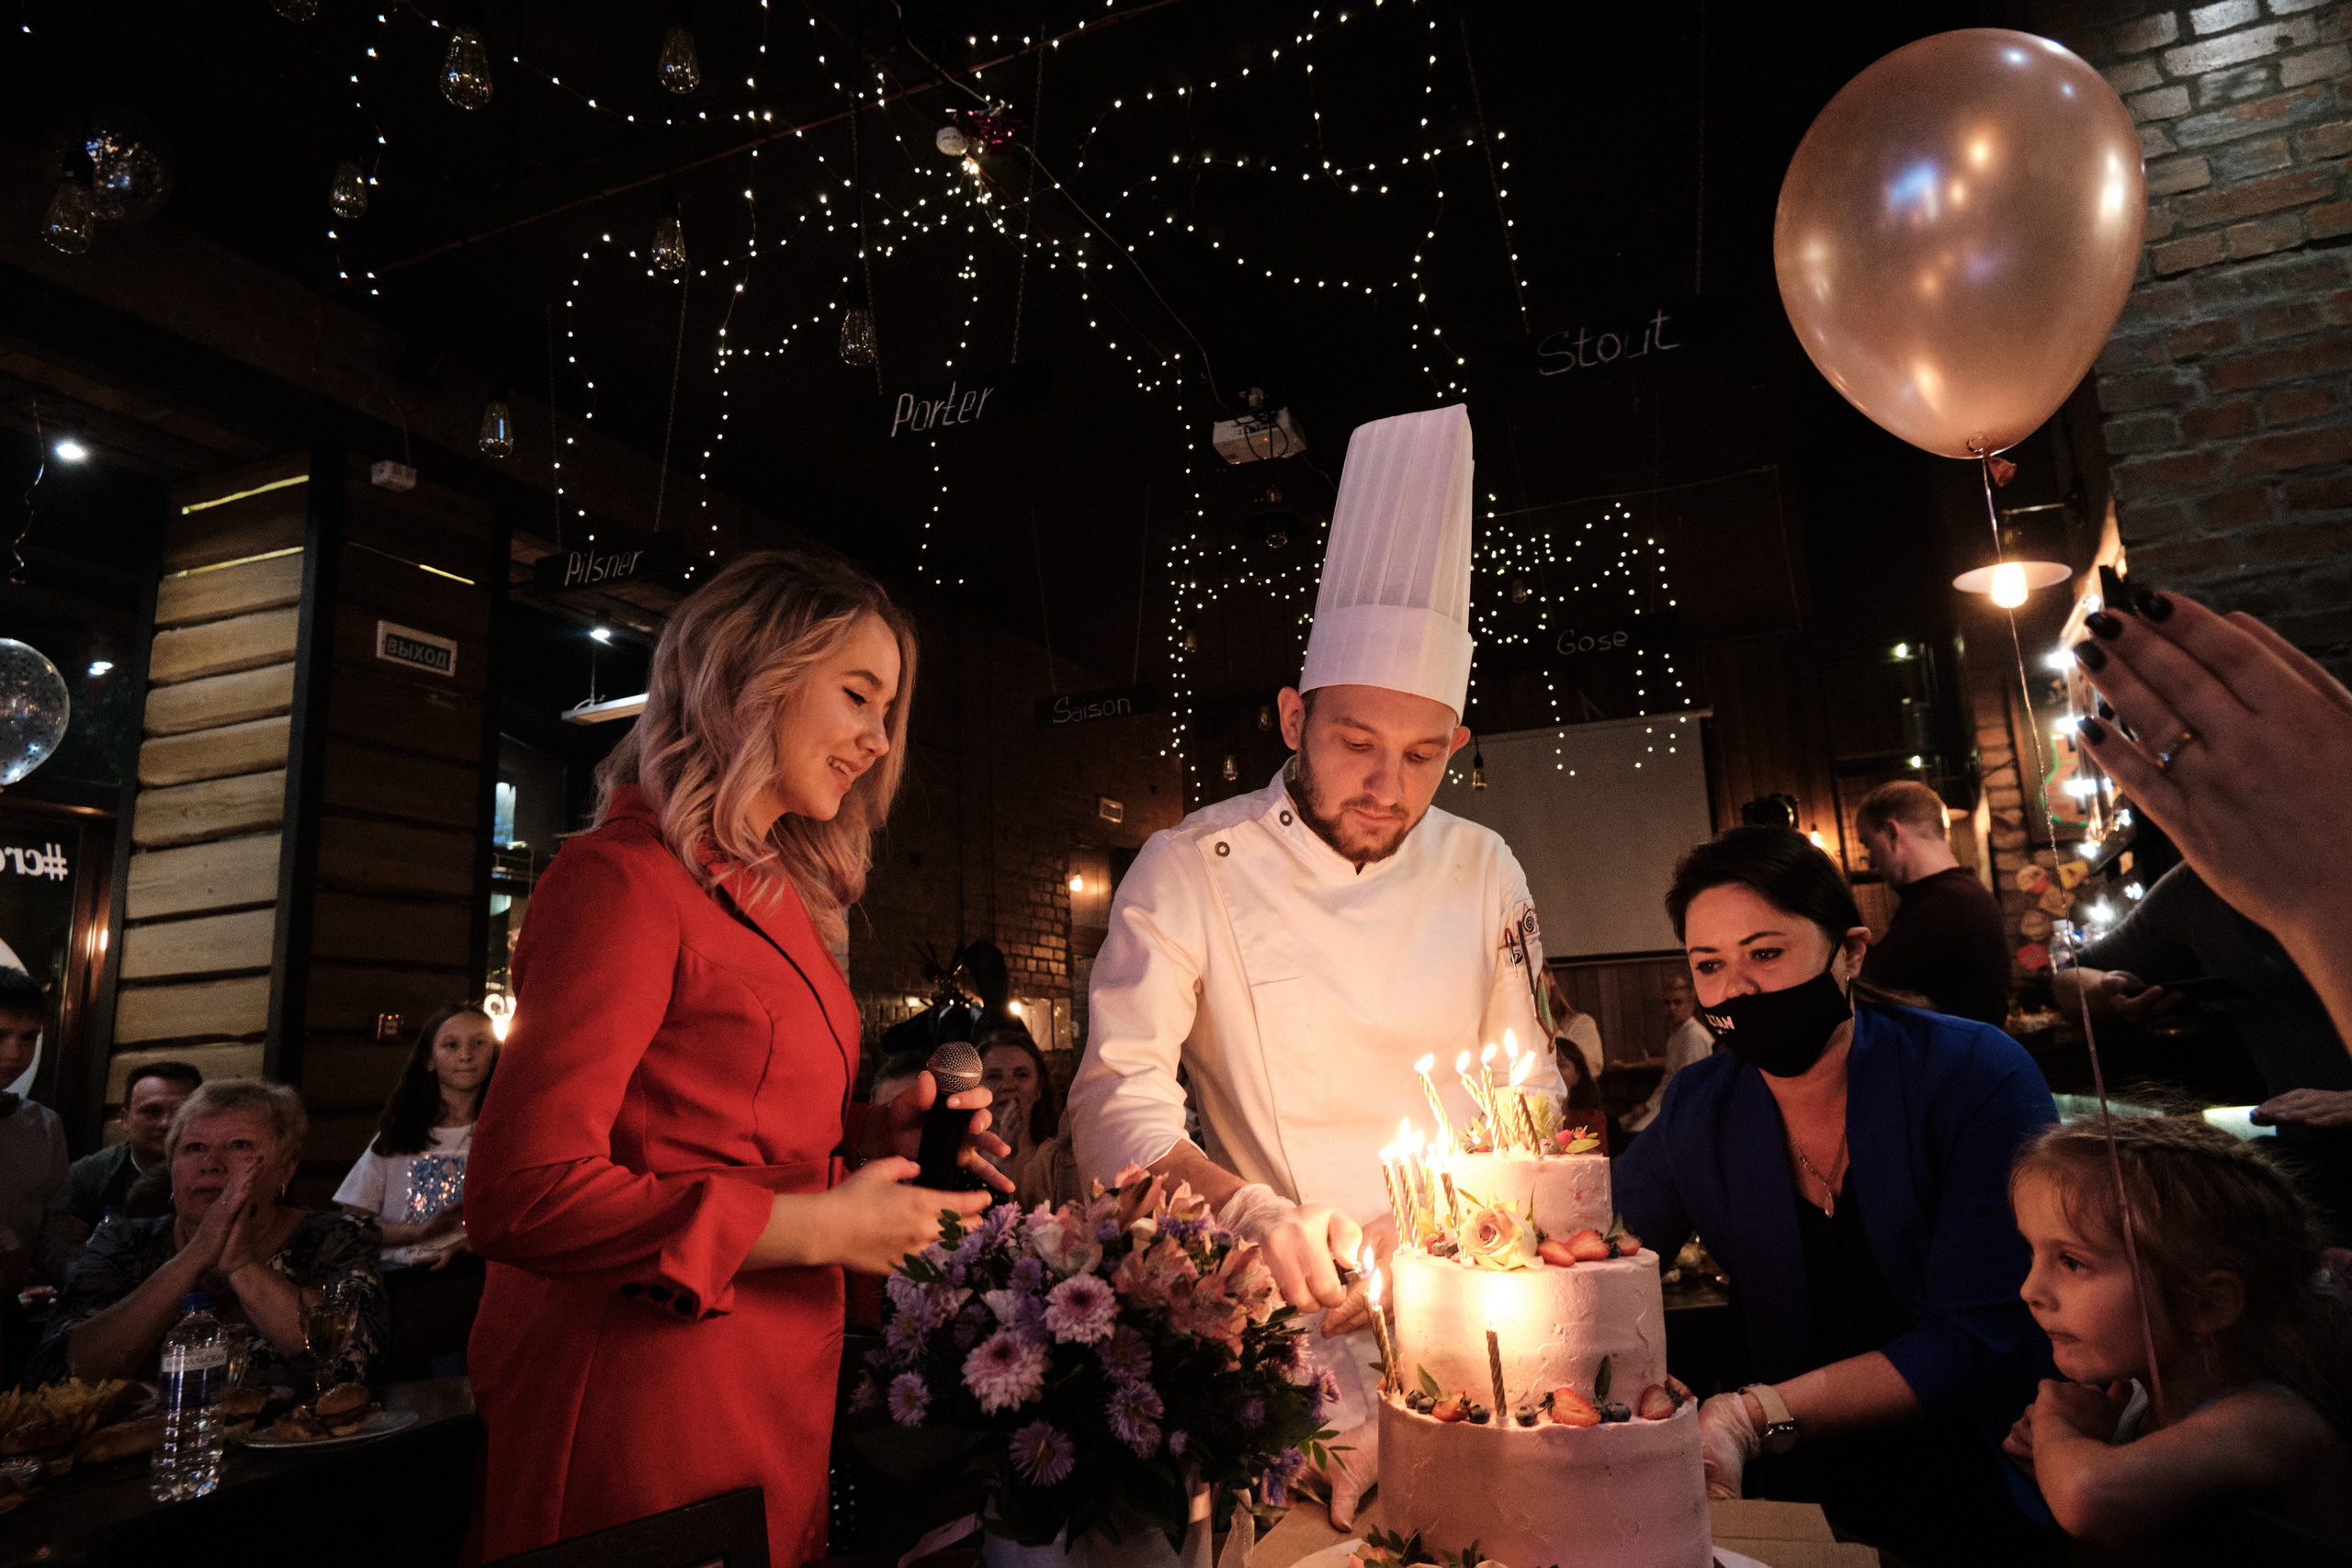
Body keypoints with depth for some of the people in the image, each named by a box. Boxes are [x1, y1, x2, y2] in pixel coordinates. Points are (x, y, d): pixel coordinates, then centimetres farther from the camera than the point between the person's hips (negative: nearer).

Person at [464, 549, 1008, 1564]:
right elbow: (522, 1194, -22)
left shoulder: (778, 895, 12)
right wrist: (818, 1227, -19)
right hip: (644, 1407, -8)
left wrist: (872, 1137, -2)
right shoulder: (626, 879, -16)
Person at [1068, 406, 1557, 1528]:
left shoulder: (1483, 872, 3)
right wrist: (1255, 1214, -29)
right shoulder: (1189, 870, -8)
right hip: (1294, 1327, -2)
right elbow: (1118, 1107, -12)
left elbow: (1528, 1093, 8)